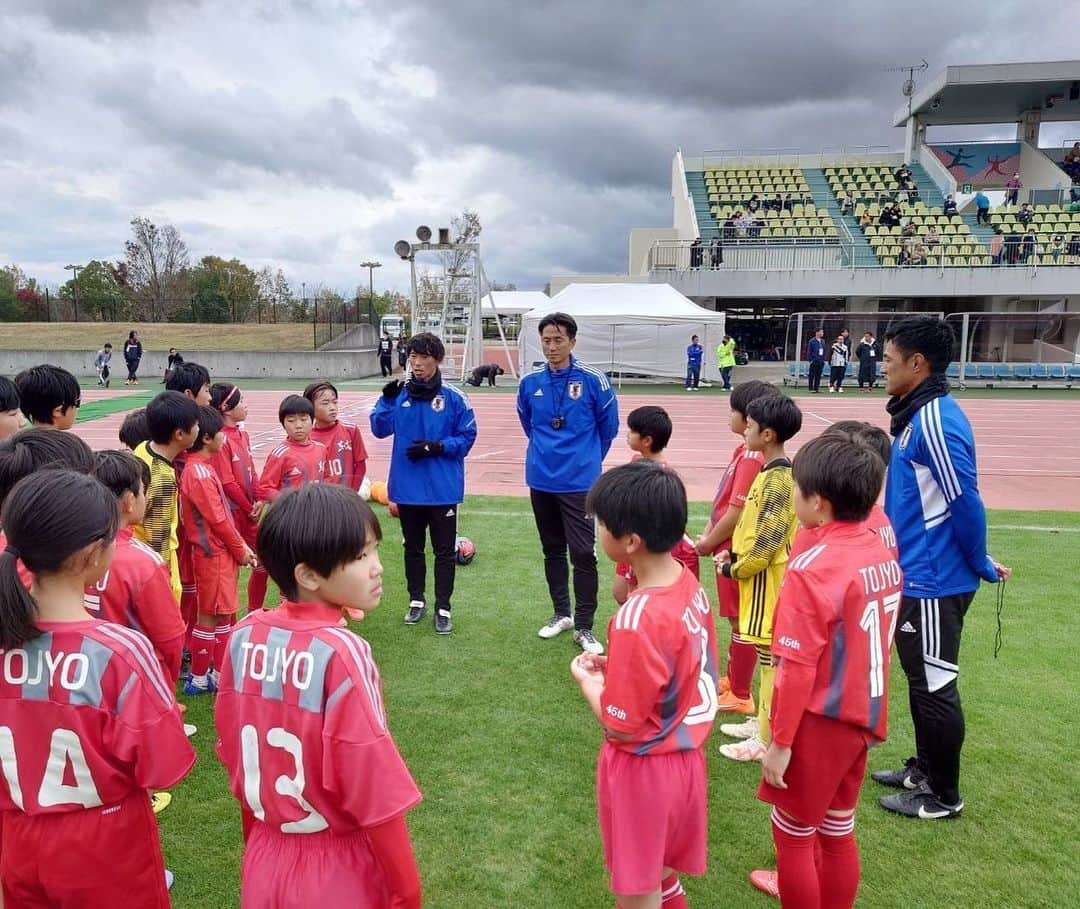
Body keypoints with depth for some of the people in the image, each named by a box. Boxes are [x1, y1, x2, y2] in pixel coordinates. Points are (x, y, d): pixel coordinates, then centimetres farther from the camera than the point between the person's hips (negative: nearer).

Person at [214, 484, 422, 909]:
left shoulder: (245, 635, -9)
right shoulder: (341, 652, -26)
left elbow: (235, 757, 3)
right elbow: (373, 791, -22)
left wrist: (260, 843, 17)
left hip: (266, 864, 5)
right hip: (340, 871, -5)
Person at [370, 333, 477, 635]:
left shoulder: (453, 397, -8)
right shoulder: (400, 394, 1)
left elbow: (467, 437, -5)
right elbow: (380, 429, -2)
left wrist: (436, 446, -17)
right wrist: (387, 399, -15)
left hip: (443, 489, -3)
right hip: (407, 488, 3)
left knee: (445, 551, 6)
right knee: (413, 548, 17)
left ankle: (443, 608, 18)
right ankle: (416, 600, 33)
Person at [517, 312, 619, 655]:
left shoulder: (593, 381, -10)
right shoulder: (529, 382, 0)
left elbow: (608, 428, 2)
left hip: (579, 482, -4)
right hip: (541, 481, 4)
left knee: (583, 554, -3)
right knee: (553, 550, 15)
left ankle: (584, 627, 9)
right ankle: (561, 614, 31)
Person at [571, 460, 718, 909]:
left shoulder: (638, 620, -32)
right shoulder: (688, 582, -7)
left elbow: (621, 725, -22)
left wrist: (587, 678, -6)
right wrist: (618, 668, 3)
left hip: (643, 768, -7)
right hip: (684, 755, 8)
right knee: (661, 870, 30)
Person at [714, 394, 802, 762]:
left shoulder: (777, 479, -21)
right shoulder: (774, 473, 9)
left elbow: (767, 543, -23)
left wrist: (733, 569, -11)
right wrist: (734, 554, 8)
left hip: (766, 580, -10)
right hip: (763, 578, 10)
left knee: (771, 656, 0)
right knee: (769, 656, 18)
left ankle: (767, 741, 11)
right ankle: (765, 724, 31)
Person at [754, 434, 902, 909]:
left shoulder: (811, 568, -24)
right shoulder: (883, 554, -1)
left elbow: (797, 668, -22)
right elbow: (867, 642, 8)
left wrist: (780, 741, -13)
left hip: (820, 723, -7)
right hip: (863, 716, 7)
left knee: (793, 834, 12)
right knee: (838, 832, 21)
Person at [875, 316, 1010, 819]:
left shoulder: (936, 420, -22)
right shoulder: (916, 415, 9)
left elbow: (965, 502, -22)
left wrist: (980, 565, -10)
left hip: (934, 582, -10)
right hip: (917, 576, 10)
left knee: (935, 686, 4)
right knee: (920, 678, 21)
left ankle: (943, 796, 21)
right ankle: (923, 769, 37)